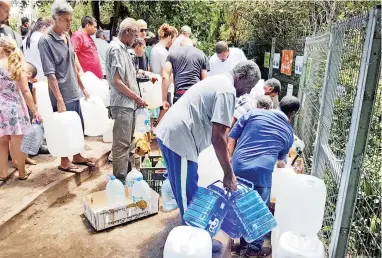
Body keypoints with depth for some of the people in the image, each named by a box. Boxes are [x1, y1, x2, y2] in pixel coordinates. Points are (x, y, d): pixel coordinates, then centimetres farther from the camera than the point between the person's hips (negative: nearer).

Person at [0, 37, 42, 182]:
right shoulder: (18, 67, -3)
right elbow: (25, 91, -7)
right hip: (15, 108, 0)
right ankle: (22, 173, 19)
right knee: (18, 143, 7)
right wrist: (35, 111, -4)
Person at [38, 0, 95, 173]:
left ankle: (77, 157, 34)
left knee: (78, 127, 17)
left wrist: (82, 88, 16)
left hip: (75, 93, 7)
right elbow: (50, 74, -18)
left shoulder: (67, 38, 9)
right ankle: (64, 162, 23)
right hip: (63, 95, -7)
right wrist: (59, 100, -21)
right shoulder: (45, 41, -14)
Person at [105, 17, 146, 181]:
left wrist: (135, 99, 13)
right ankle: (120, 180, 2)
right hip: (122, 105, -10)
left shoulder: (123, 49, 16)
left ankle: (126, 175, 28)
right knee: (121, 144, -5)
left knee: (127, 143, 17)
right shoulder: (116, 48, -12)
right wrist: (136, 97, -11)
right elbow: (116, 81, -19)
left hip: (128, 104, 10)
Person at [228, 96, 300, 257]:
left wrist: (229, 162, 13)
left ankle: (242, 242, 38)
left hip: (237, 168, 2)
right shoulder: (289, 133, 15)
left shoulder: (254, 113, 11)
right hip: (261, 174, -2)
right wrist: (283, 166, 54)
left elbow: (231, 137, 6)